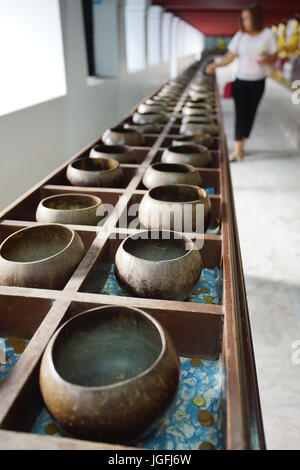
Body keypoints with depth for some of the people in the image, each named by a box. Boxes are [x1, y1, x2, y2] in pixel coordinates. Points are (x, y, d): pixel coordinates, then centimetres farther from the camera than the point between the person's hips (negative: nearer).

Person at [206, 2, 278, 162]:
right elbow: (229, 58, -3)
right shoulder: (240, 36, -1)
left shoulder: (268, 35, -3)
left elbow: (274, 57, 2)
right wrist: (216, 65, -21)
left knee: (250, 114, 6)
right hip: (241, 81, 0)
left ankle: (241, 147, 17)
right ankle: (237, 151, -5)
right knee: (240, 115, -6)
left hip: (258, 82, 0)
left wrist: (266, 59, -21)